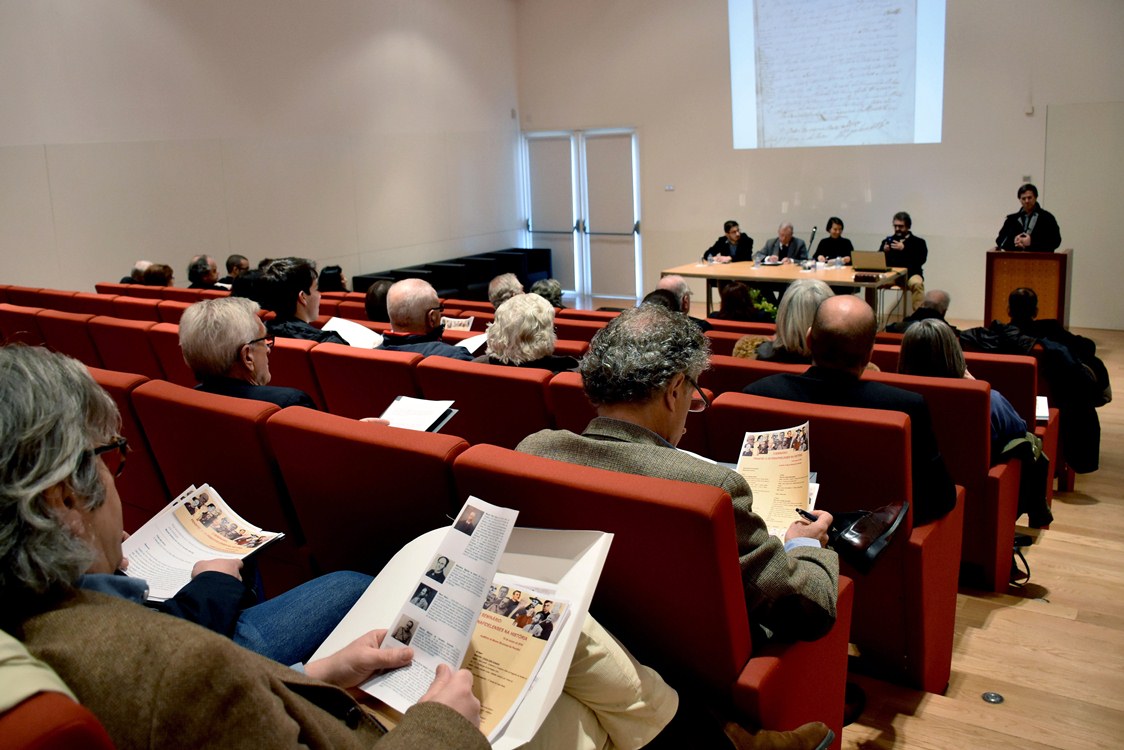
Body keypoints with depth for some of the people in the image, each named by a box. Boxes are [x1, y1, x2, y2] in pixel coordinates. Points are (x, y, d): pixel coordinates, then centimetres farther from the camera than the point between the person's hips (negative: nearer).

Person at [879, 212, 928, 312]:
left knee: (917, 284, -37)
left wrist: (904, 249, -16)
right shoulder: (888, 241, 19)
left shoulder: (918, 242, 10)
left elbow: (921, 260, -7)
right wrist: (884, 252, -10)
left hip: (910, 274, -2)